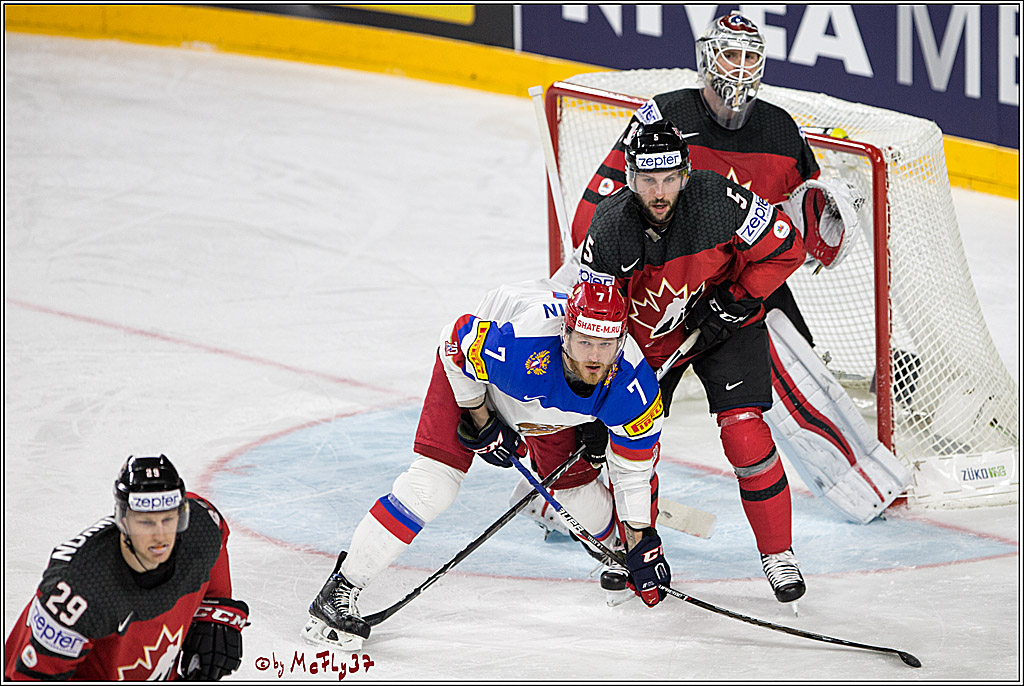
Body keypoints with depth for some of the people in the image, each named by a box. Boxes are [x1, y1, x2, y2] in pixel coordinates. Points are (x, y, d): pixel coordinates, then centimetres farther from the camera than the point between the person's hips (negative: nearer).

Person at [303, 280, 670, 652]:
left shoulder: (632, 383, -32)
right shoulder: (516, 346, -45)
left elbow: (633, 465, -16)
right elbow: (458, 338, -24)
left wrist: (642, 542, -13)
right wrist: (480, 420, -17)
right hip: (471, 374, -4)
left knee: (576, 482, 10)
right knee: (433, 484, -18)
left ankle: (618, 551, 46)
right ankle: (341, 589, -14)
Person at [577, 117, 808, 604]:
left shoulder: (718, 200, -28)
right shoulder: (609, 227, -23)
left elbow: (785, 248, -16)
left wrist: (736, 300, -21)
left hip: (725, 325, -2)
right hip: (647, 335, 2)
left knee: (744, 432, -15)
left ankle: (778, 554, 0)